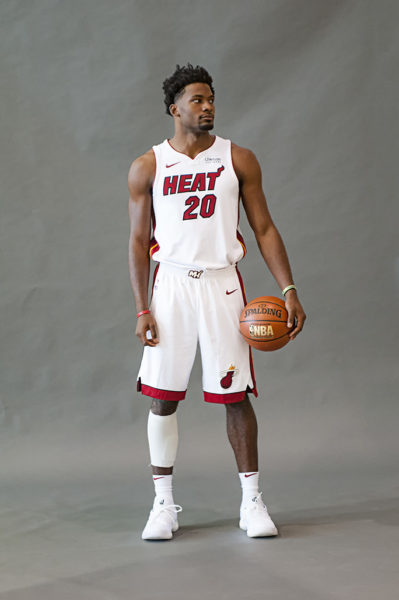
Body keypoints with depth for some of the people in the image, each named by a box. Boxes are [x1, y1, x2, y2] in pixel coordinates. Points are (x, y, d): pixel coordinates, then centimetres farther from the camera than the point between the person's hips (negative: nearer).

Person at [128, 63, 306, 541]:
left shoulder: (239, 160, 3)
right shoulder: (147, 167, 3)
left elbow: (264, 229, 5)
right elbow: (139, 241, 5)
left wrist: (289, 291, -4)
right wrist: (142, 309, -2)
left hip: (222, 283, 0)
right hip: (170, 282, 0)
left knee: (234, 395, 1)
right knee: (161, 395, 0)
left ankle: (252, 500, 12)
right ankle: (164, 502, 12)